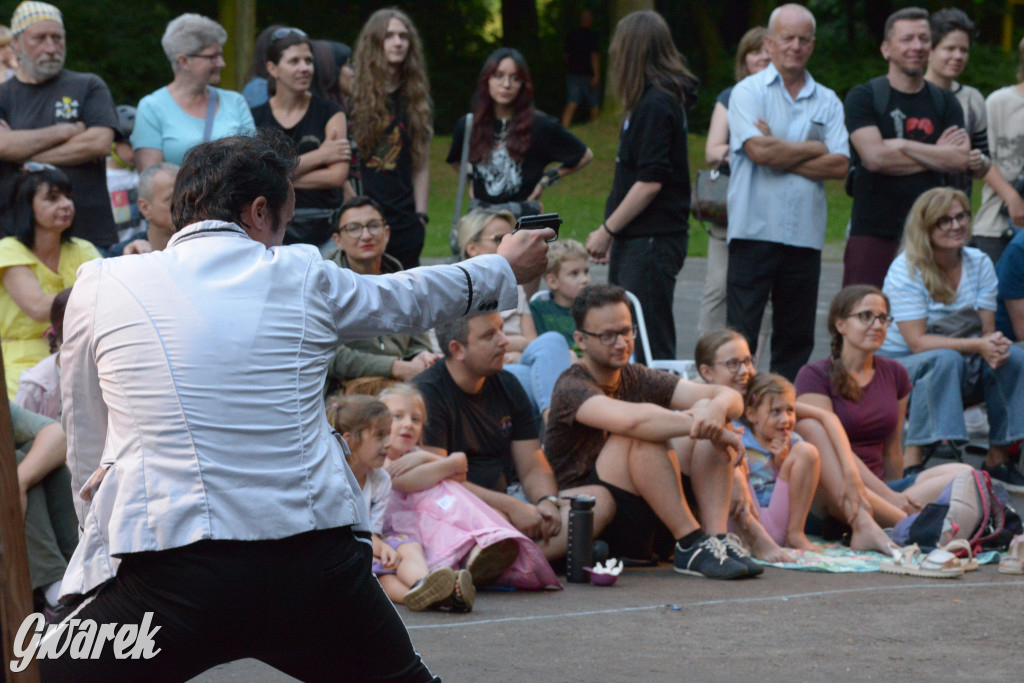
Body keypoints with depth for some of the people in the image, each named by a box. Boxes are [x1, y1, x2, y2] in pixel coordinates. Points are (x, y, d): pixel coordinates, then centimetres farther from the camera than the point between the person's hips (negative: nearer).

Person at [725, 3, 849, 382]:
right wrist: (813, 149, -2)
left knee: (796, 340, 7)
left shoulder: (827, 102, 12)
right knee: (740, 337, -6)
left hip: (805, 234, 4)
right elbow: (758, 150, -14)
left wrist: (780, 154, -8)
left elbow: (839, 165, -1)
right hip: (755, 230, -4)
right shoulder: (749, 92, 2)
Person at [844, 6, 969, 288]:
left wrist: (900, 145, -9)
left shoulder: (945, 103, 11)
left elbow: (961, 159, -4)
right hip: (873, 232, -3)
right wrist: (936, 155, -4)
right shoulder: (863, 97, 0)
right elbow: (874, 157, -14)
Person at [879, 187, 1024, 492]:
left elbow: (987, 329, -2)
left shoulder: (980, 264, 2)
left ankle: (998, 458, -12)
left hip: (962, 374, 5)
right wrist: (976, 345, -33)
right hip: (899, 366, -5)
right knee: (945, 360, -38)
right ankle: (912, 458, -38)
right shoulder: (906, 270, -15)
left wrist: (995, 345, -27)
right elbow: (917, 342, -23)